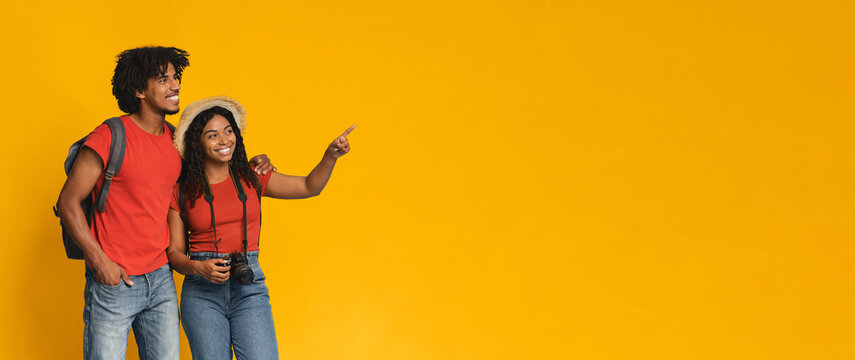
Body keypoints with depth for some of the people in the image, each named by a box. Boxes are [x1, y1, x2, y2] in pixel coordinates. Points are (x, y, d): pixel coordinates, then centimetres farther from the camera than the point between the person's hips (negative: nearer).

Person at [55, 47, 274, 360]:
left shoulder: (175, 140, 7)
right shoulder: (110, 137, -12)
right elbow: (68, 202, -9)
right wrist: (99, 262, -14)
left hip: (161, 280, 6)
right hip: (113, 282, -6)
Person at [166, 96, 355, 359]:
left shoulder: (251, 179, 9)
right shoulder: (182, 191, 4)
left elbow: (309, 186, 11)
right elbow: (174, 252, 4)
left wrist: (331, 156, -6)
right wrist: (198, 268, -15)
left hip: (249, 290, 1)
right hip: (202, 292, -1)